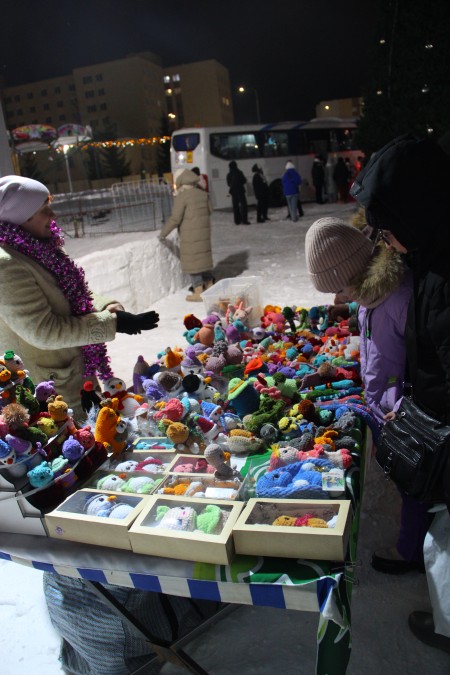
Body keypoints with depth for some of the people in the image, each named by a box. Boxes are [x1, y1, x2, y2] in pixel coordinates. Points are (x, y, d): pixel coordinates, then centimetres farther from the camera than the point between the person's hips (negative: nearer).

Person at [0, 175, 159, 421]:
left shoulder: (39, 247, 3)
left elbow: (70, 296, 12)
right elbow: (44, 331, -27)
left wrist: (106, 307, -9)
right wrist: (111, 323, -25)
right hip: (52, 382, -8)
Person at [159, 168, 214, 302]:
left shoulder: (182, 196, -16)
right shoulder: (202, 193, 5)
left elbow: (175, 219, -18)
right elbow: (209, 211, 16)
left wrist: (163, 233, -8)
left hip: (190, 236, -7)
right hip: (204, 233, 7)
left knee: (193, 262, 1)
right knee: (204, 258, 18)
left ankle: (198, 293, 5)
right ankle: (210, 287, 29)